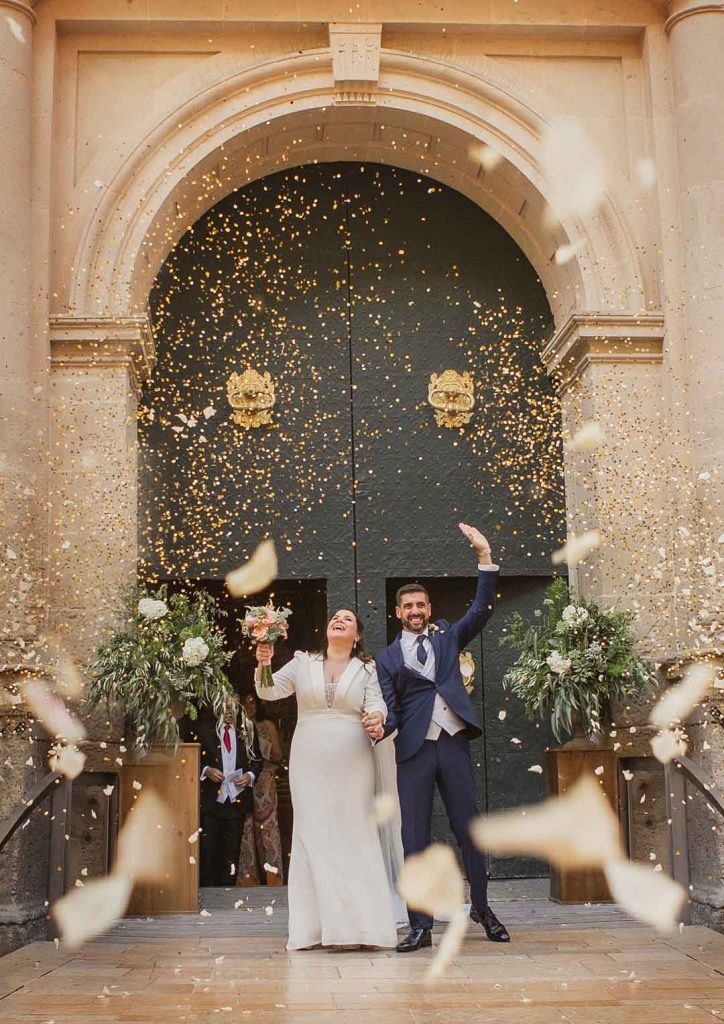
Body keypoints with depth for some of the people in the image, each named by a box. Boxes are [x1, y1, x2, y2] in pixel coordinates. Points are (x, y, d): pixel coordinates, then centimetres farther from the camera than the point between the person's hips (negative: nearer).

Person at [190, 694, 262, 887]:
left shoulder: (246, 731, 11)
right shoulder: (202, 728, 2)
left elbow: (256, 760, 16)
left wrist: (250, 775, -3)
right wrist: (205, 770, -13)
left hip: (237, 799, 3)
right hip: (211, 798, -2)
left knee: (232, 850, 7)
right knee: (207, 849, -3)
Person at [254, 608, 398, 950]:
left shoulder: (366, 669, 8)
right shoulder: (302, 663, 9)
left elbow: (376, 702, -5)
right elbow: (268, 691, 4)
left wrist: (376, 719, -28)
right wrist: (263, 666, -17)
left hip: (352, 765, 0)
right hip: (310, 764, 1)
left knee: (355, 836, -1)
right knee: (313, 836, -1)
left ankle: (362, 925, 1)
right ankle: (313, 927, 2)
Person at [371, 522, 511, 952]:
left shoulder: (447, 636, 14)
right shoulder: (388, 658, 11)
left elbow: (483, 609, 3)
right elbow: (391, 707, 2)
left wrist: (485, 556, -5)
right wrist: (380, 726, -21)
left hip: (454, 743, 1)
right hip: (414, 751, -1)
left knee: (470, 828, 7)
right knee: (415, 838, 1)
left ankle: (482, 908, 25)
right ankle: (421, 925, 6)